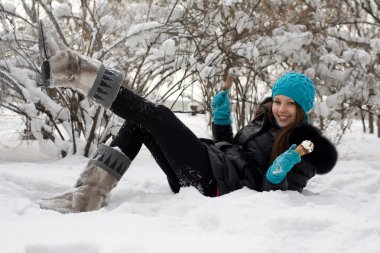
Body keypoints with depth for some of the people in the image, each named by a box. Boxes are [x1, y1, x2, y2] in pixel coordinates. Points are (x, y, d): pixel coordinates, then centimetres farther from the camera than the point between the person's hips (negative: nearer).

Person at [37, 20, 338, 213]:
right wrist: (221, 119, 15)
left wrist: (279, 177, -26)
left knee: (158, 116, -20)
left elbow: (279, 196, -6)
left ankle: (70, 68, -18)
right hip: (200, 178, 8)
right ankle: (90, 194, -12)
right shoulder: (264, 122, 23)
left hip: (218, 183, -8)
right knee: (139, 124, -1)